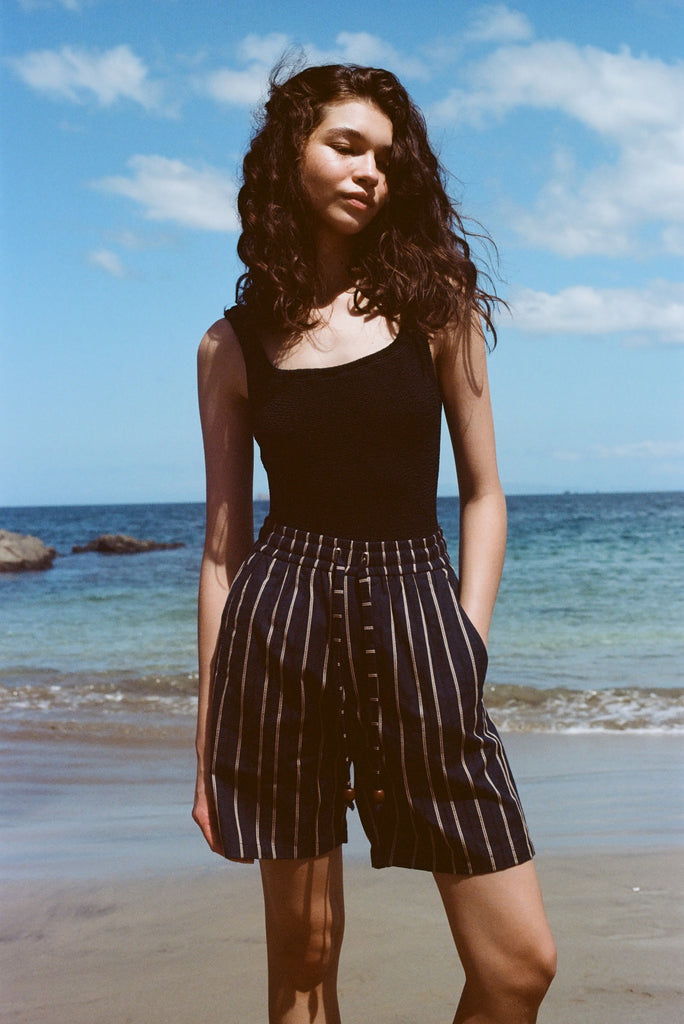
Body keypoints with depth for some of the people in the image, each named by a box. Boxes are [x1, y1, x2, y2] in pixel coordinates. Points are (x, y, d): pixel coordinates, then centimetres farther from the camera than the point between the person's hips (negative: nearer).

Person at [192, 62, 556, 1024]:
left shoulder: (436, 301, 8)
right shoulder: (234, 344, 8)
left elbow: (483, 492, 8)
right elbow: (223, 543, 8)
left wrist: (465, 650, -5)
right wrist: (208, 739, 5)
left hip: (418, 615, 1)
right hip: (280, 623, 0)